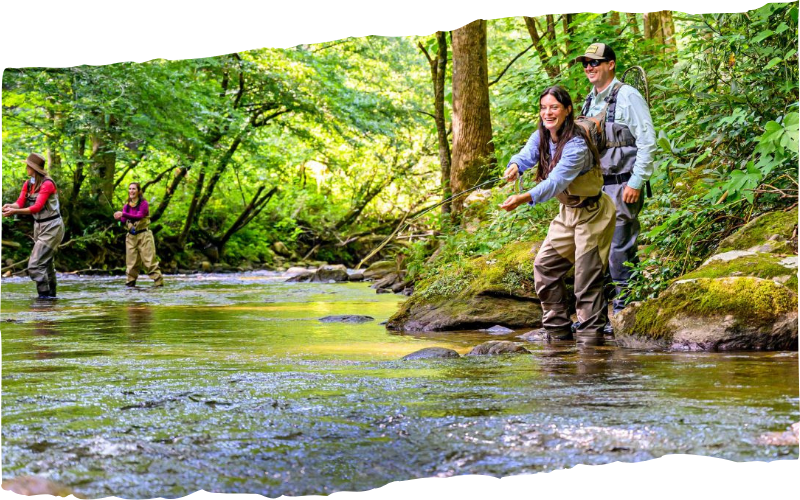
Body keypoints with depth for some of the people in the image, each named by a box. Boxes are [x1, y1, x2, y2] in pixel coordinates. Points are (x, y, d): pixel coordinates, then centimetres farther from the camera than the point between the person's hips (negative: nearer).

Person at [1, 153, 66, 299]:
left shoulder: (47, 184, -21)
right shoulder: (28, 184, 4)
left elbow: (37, 207, -28)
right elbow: (20, 203, -4)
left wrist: (14, 211, -36)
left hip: (52, 227, -9)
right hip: (39, 225, 9)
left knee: (35, 265, -15)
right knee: (46, 263, 18)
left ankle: (44, 295, -8)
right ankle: (51, 295, 29)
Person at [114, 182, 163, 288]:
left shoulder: (143, 204, -5)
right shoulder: (126, 206, 10)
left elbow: (139, 216, -21)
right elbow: (124, 220, -1)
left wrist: (123, 215, -32)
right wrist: (119, 218, -25)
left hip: (144, 235, -5)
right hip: (131, 236, 5)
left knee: (149, 260, -9)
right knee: (131, 261, 4)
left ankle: (158, 281, -9)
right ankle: (130, 282, 10)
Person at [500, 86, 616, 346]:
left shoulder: (576, 145, -27)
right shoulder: (542, 137, -1)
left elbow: (557, 182, -37)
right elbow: (527, 154, -19)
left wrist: (523, 198, -51)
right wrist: (515, 166, -44)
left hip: (593, 213, -9)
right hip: (568, 212, 9)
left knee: (588, 274, -9)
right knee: (544, 265, 7)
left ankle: (591, 334, 0)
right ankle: (558, 331, 17)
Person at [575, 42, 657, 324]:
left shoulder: (627, 97, -9)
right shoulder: (590, 101, 16)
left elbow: (647, 142, -13)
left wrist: (636, 183, -18)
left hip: (622, 186, -8)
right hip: (594, 187, 8)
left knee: (620, 252, -7)